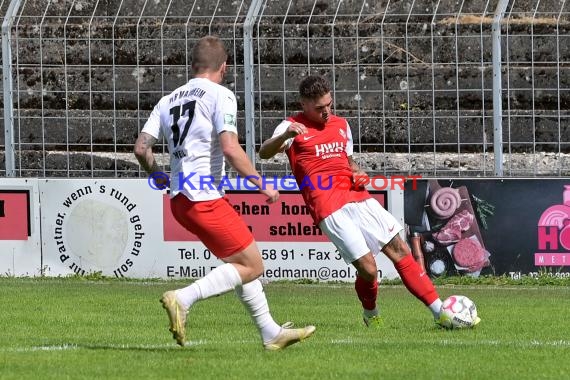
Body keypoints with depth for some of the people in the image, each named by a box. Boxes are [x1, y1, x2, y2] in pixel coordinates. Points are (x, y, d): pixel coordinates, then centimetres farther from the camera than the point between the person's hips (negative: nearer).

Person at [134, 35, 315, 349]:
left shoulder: (169, 100, 14)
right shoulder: (220, 96, -6)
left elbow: (141, 148, 9)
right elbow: (230, 149, -17)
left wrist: (159, 178, 28)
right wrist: (262, 185, -9)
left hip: (179, 198, 8)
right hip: (205, 198, -8)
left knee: (241, 262, 17)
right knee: (252, 266, -4)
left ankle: (270, 333, 18)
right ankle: (183, 299, -17)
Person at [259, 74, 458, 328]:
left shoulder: (341, 125, 20)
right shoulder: (294, 127, 0)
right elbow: (264, 153, -17)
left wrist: (358, 174, 10)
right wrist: (285, 135, -38)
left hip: (357, 198, 6)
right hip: (329, 209, -6)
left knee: (399, 249, 0)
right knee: (368, 268, -14)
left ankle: (439, 310, 3)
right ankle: (370, 314, 15)